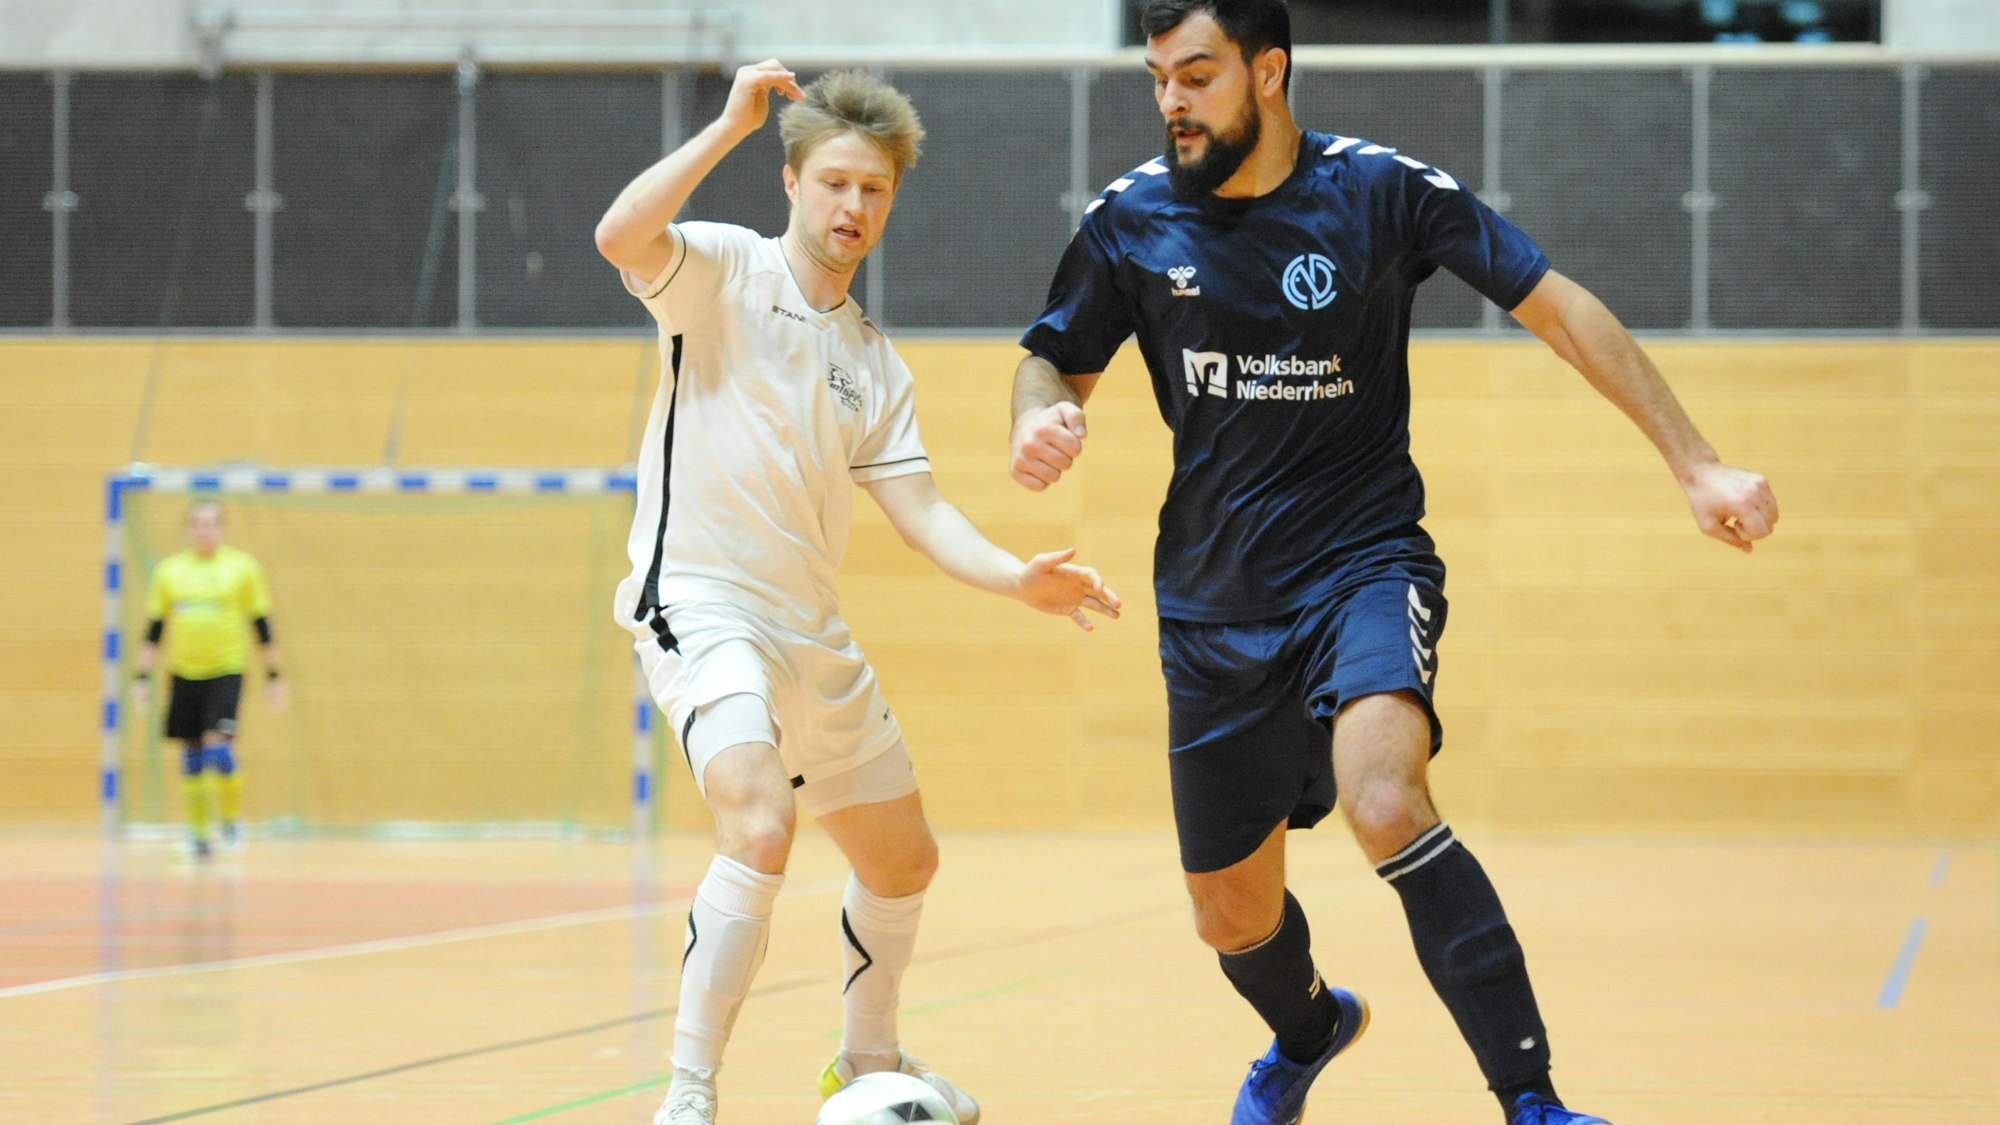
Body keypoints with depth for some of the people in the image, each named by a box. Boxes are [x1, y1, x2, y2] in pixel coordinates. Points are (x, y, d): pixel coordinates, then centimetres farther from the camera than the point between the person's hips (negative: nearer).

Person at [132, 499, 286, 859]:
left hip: (226, 671, -3)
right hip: (184, 675, 3)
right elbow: (154, 630, 12)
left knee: (219, 746, -17)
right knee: (192, 758, 5)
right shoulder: (169, 570, 8)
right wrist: (141, 677, 8)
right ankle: (197, 833, 13)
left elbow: (261, 626, 5)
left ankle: (232, 819, 0)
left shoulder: (241, 567, 2)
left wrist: (272, 676, 4)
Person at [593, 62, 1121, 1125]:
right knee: (760, 826, -30)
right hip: (701, 605, -8)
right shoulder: (723, 270, -3)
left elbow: (920, 511, 7)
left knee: (902, 860, 18)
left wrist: (1016, 576, -10)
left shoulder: (875, 366, 14)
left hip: (813, 635, 8)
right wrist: (733, 124, -23)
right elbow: (620, 236, -24)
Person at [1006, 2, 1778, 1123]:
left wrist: (1697, 464, -11)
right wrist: (1041, 419, -13)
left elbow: (1559, 306, -6)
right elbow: (1057, 358, 12)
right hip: (1216, 601, 4)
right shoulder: (1131, 219, -3)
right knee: (1232, 914, 13)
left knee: (1384, 802, -33)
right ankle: (1307, 1028, 51)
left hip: (1365, 565, -4)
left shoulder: (1386, 189, -10)